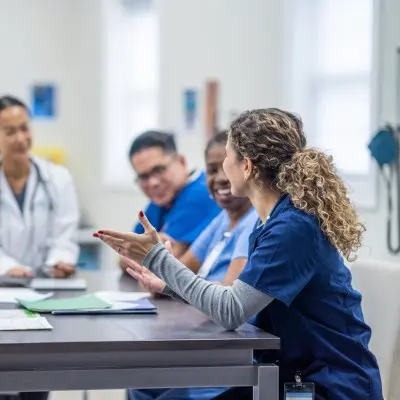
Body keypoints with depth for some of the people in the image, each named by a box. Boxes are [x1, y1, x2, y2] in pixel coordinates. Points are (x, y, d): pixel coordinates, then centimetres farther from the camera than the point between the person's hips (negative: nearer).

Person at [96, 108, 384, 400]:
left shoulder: (294, 227, -21)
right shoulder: (280, 218, 8)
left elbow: (231, 311, -25)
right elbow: (246, 299, 13)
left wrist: (157, 257, -20)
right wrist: (169, 285, 12)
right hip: (296, 375, 8)